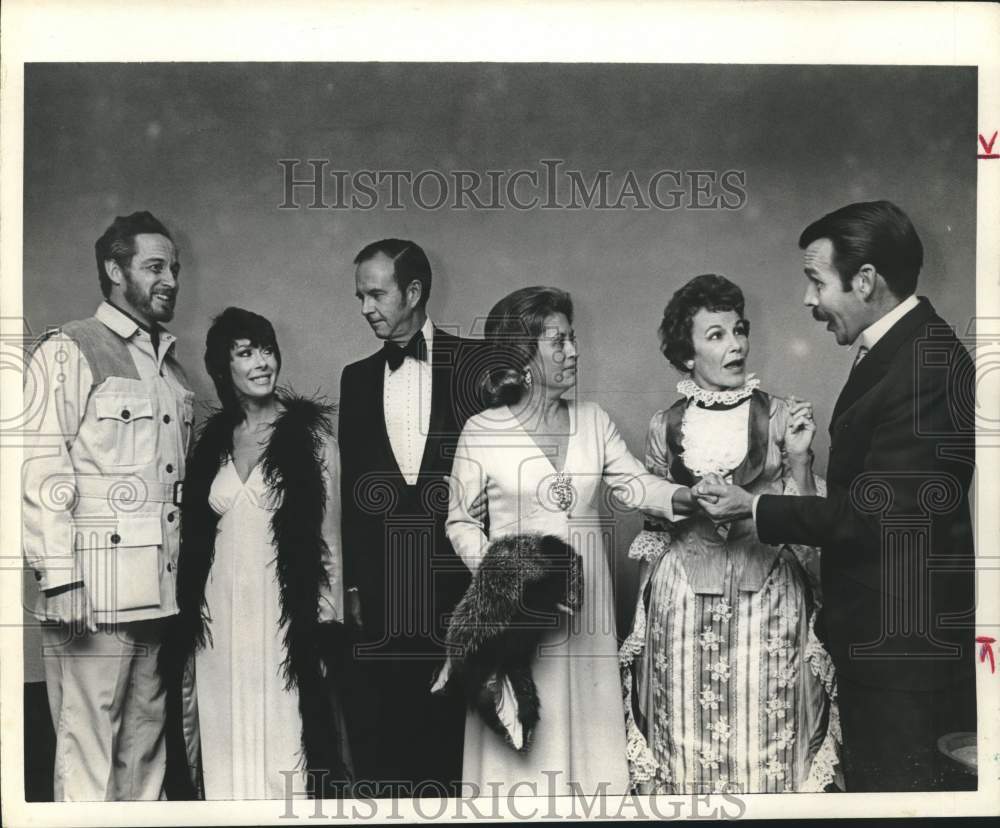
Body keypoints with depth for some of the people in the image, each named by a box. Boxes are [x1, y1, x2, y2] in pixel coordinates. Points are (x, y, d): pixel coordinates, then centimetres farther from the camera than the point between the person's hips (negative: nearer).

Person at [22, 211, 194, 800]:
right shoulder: (69, 352, -2)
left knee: (145, 749, 11)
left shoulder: (172, 367, 20)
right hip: (95, 593, -7)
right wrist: (60, 577, -17)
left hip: (161, 593, 7)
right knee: (87, 752, -3)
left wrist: (191, 576, 15)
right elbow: (41, 469, -10)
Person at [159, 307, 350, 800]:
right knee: (227, 737, 5)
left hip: (286, 612, -3)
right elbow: (193, 536, 14)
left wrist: (326, 621, -5)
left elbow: (328, 533, -1)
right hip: (218, 615, 4)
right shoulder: (212, 440, 10)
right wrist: (187, 613, 9)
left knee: (284, 738, -3)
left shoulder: (309, 432, -1)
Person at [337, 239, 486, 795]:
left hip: (461, 582, -3)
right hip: (384, 596, 3)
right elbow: (352, 488, 13)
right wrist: (353, 584, 8)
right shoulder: (358, 378, 12)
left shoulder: (475, 362, 1)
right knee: (380, 738, 2)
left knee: (454, 728, 1)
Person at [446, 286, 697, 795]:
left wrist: (686, 495, -20)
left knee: (586, 726, 9)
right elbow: (460, 522, 1)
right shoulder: (482, 432, -5)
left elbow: (634, 484, -2)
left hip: (584, 605, 4)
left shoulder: (593, 420, 6)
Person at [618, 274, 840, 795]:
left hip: (766, 592, -1)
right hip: (684, 596, 1)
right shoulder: (666, 426, 4)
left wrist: (799, 458, -15)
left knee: (763, 735, 3)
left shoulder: (778, 416, -1)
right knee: (688, 739, 8)